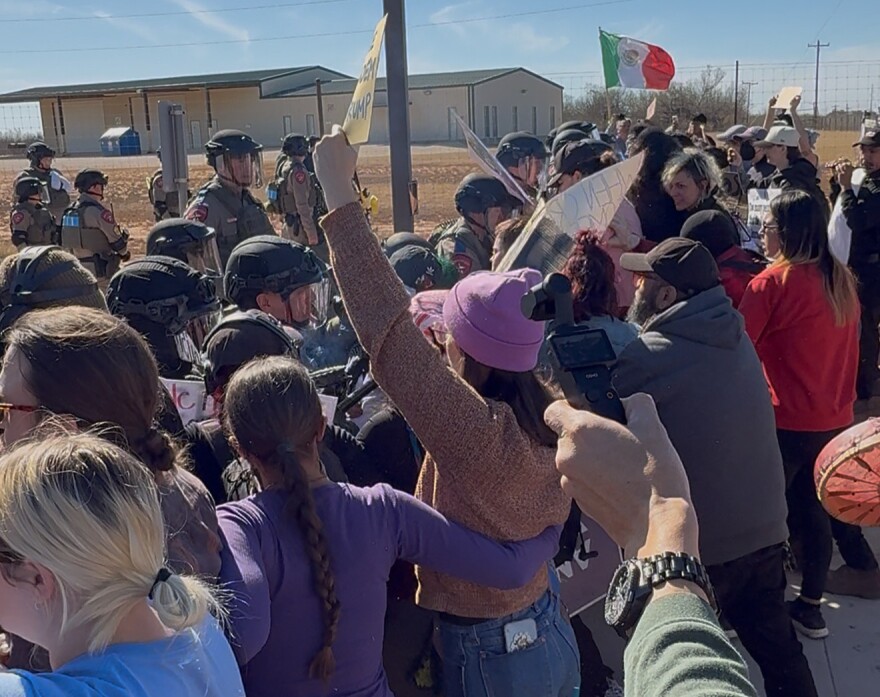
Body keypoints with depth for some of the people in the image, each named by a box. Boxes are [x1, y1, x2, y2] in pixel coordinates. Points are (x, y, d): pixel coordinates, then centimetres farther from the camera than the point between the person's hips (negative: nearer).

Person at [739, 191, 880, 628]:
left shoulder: (773, 282, -16)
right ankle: (810, 606, 29)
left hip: (786, 421, -6)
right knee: (812, 510, 18)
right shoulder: (843, 281, 5)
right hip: (836, 419, 6)